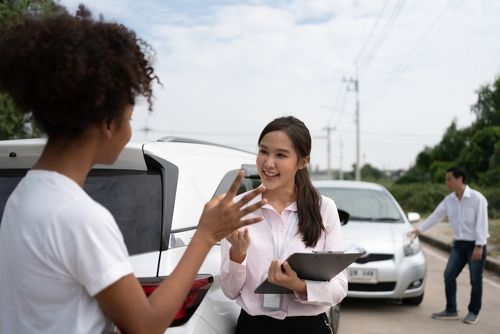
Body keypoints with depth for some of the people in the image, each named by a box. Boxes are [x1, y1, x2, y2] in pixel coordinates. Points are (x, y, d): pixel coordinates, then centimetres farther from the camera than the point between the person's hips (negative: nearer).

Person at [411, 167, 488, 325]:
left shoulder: (477, 198, -14)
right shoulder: (449, 199, 4)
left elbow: (481, 223, -16)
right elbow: (436, 215, 12)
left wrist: (479, 246, -19)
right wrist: (420, 229, 12)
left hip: (475, 244, -6)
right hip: (459, 244, 6)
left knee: (475, 280, 1)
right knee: (449, 275, 1)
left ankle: (473, 312, 14)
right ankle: (451, 310, 10)